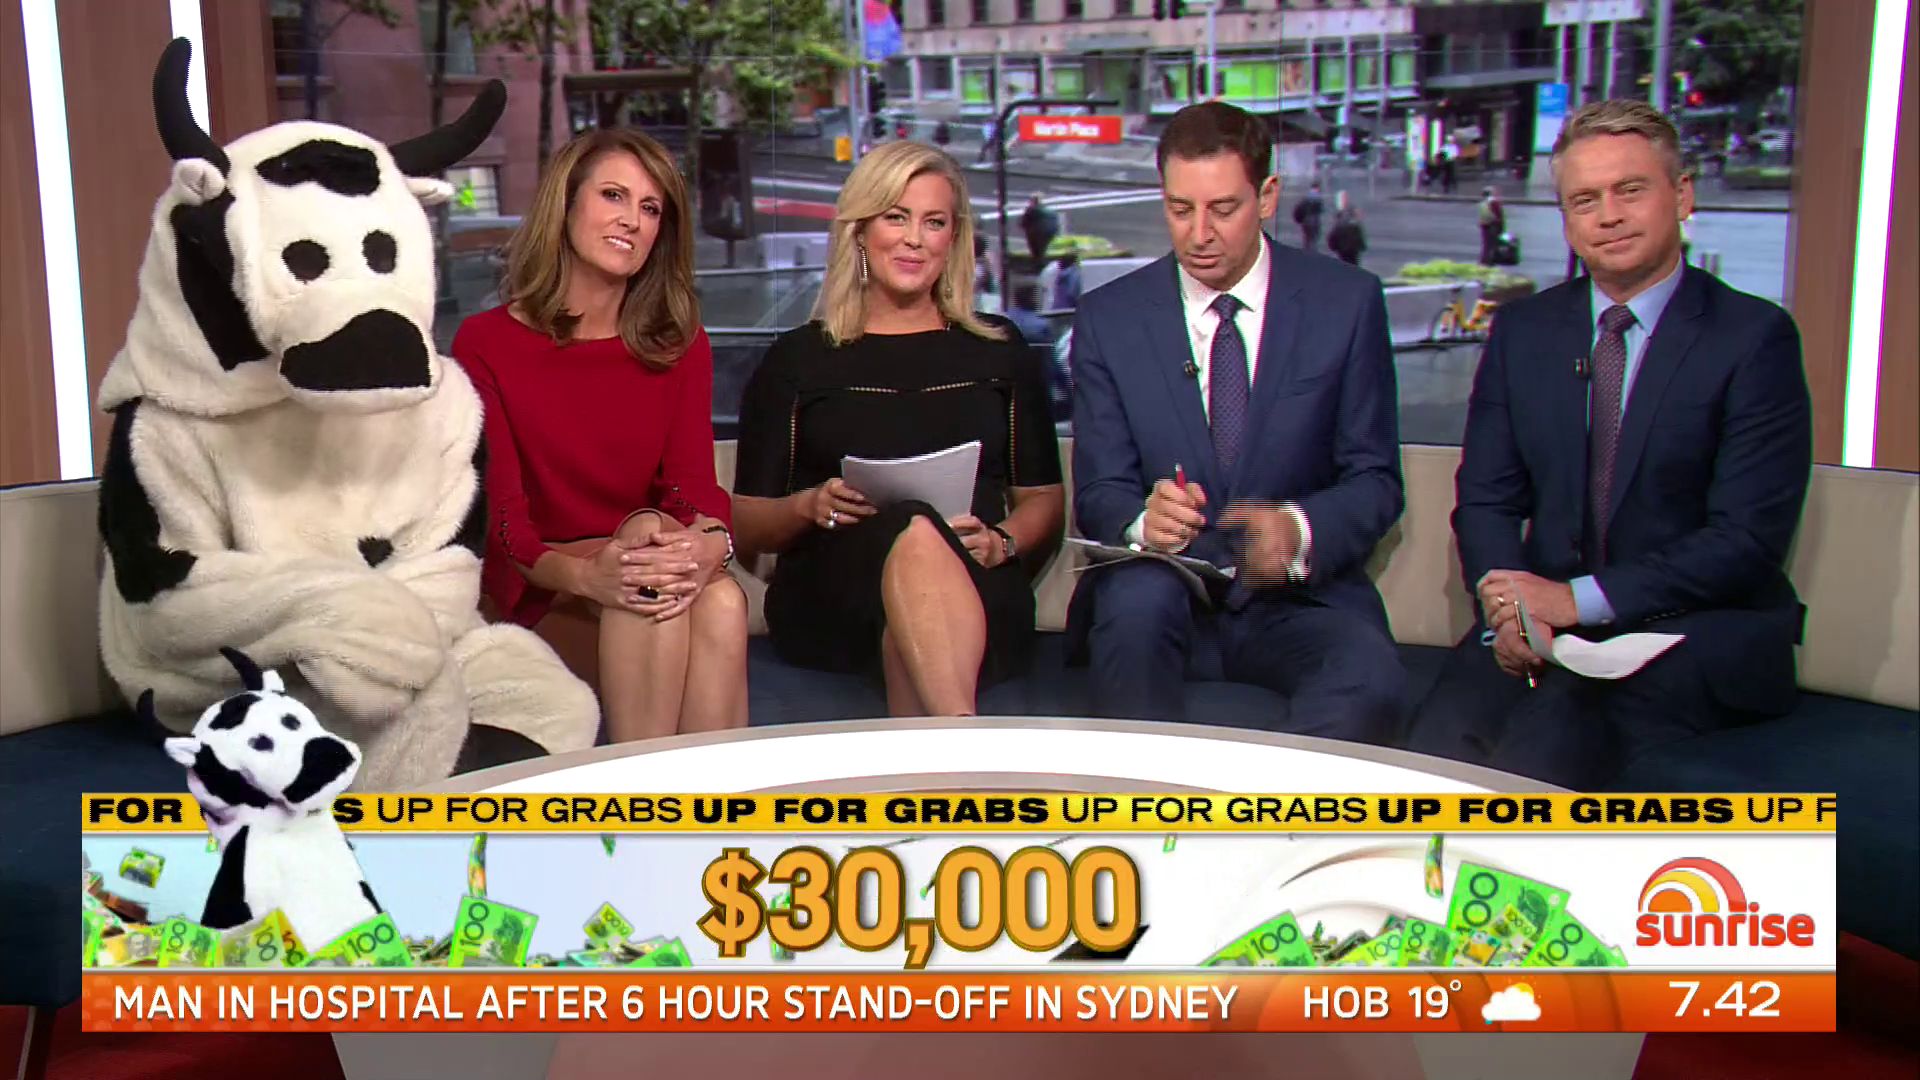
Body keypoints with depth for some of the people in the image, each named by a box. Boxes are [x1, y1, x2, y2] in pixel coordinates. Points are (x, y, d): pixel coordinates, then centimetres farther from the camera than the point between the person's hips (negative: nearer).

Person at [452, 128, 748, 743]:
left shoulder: (681, 345, 12)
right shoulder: (487, 343, 1)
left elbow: (694, 482, -3)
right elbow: (500, 519, -8)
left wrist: (712, 541, -28)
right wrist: (585, 575, -30)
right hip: (536, 600, -2)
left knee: (722, 601, -32)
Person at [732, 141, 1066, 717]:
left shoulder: (1000, 352, 22)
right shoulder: (797, 360, 16)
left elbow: (1045, 498, 18)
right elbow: (746, 522, 13)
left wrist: (1001, 541, -4)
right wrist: (810, 506, -9)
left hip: (977, 595, 1)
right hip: (830, 600, -1)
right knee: (915, 532, -39)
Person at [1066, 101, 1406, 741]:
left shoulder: (1346, 302, 2)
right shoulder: (1108, 318, 3)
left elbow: (1376, 480, 1)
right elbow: (1099, 493, 0)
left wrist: (1299, 529, -22)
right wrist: (1143, 520, -25)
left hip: (1298, 598, 0)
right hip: (1163, 601, 1)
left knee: (1371, 683, -31)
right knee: (1139, 593, -34)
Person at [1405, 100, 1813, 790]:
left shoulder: (1755, 337, -2)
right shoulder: (1523, 330, 12)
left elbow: (1750, 537, -9)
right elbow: (1485, 499, 10)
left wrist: (1580, 600, -17)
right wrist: (1509, 606, -11)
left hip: (1697, 633, -3)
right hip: (1545, 623, 3)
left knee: (1546, 747, -32)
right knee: (1440, 741, -28)